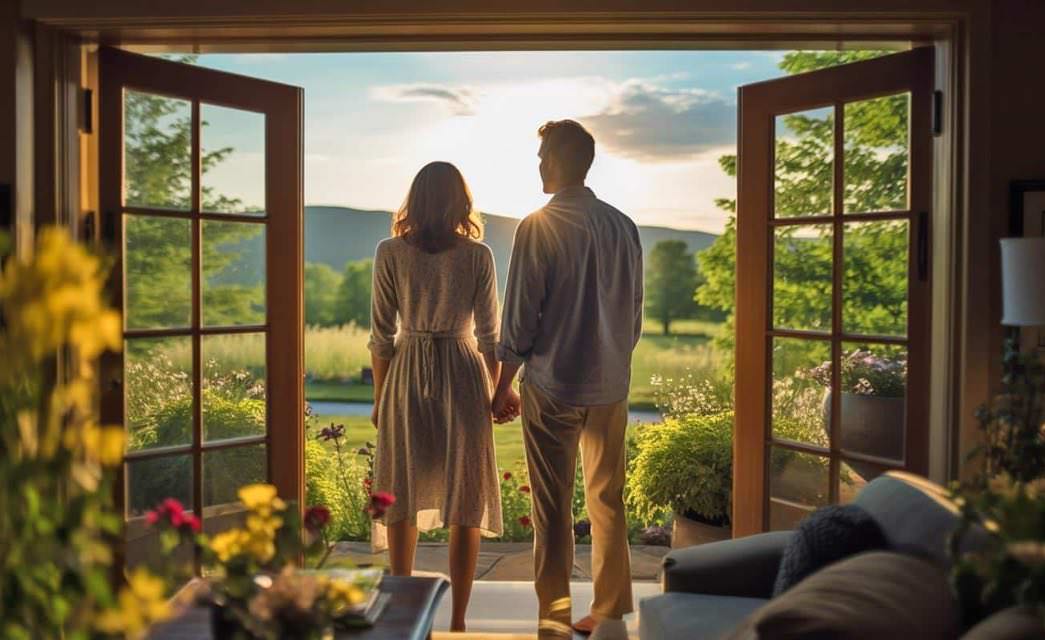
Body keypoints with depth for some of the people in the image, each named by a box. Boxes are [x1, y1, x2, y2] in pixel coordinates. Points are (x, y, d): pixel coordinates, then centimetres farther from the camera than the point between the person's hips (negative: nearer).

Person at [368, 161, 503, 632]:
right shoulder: (478, 255, -4)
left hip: (407, 379, 1)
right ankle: (457, 620, 12)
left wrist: (380, 397, 9)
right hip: (463, 379, -1)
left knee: (403, 496, 16)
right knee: (464, 502, 7)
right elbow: (488, 336, -3)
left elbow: (380, 334, -1)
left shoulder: (390, 253, -3)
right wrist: (496, 393, 9)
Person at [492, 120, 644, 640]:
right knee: (608, 501, 13)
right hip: (611, 387, 5)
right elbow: (635, 311, 10)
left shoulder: (538, 227, -11)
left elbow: (520, 318, -10)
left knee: (553, 508, 5)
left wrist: (503, 387, 0)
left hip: (552, 387, -5)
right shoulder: (622, 226, 4)